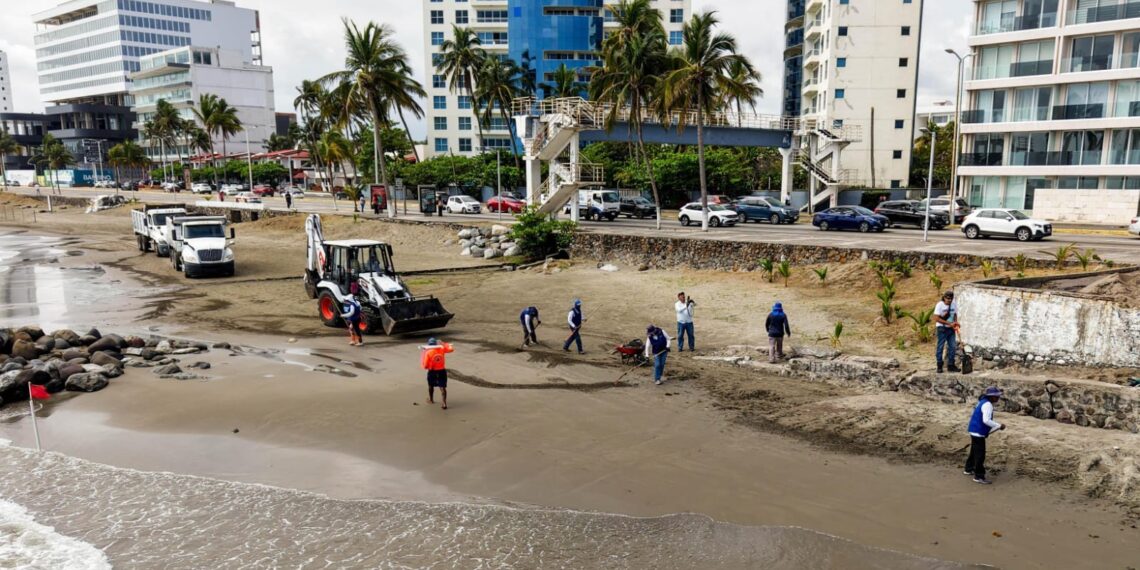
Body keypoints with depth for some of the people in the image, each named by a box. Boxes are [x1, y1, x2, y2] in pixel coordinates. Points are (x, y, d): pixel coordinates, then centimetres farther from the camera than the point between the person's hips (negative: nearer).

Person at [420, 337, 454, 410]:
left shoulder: (428, 352, -14)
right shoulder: (442, 349, -6)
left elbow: (425, 365, -13)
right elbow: (451, 349, 8)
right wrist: (442, 344, 12)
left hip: (432, 372, -1)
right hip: (442, 371, 1)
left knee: (431, 386, 23)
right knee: (442, 387, 1)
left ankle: (431, 400, 41)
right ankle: (444, 403, -9)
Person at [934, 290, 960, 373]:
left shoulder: (954, 304, 3)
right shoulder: (940, 305, -14)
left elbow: (955, 315, 15)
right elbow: (937, 319, -18)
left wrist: (955, 323, -5)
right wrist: (949, 323, -21)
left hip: (951, 329, 5)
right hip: (942, 328, -5)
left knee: (952, 347, 6)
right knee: (940, 347, -1)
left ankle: (951, 365, 15)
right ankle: (939, 366, 6)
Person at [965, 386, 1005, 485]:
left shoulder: (983, 402, 12)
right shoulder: (987, 405, -19)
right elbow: (986, 420, -29)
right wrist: (999, 426, -21)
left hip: (975, 431, 10)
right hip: (978, 432, -10)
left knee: (974, 451, 23)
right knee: (980, 454, -5)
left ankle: (969, 469, 37)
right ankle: (979, 476, 0)